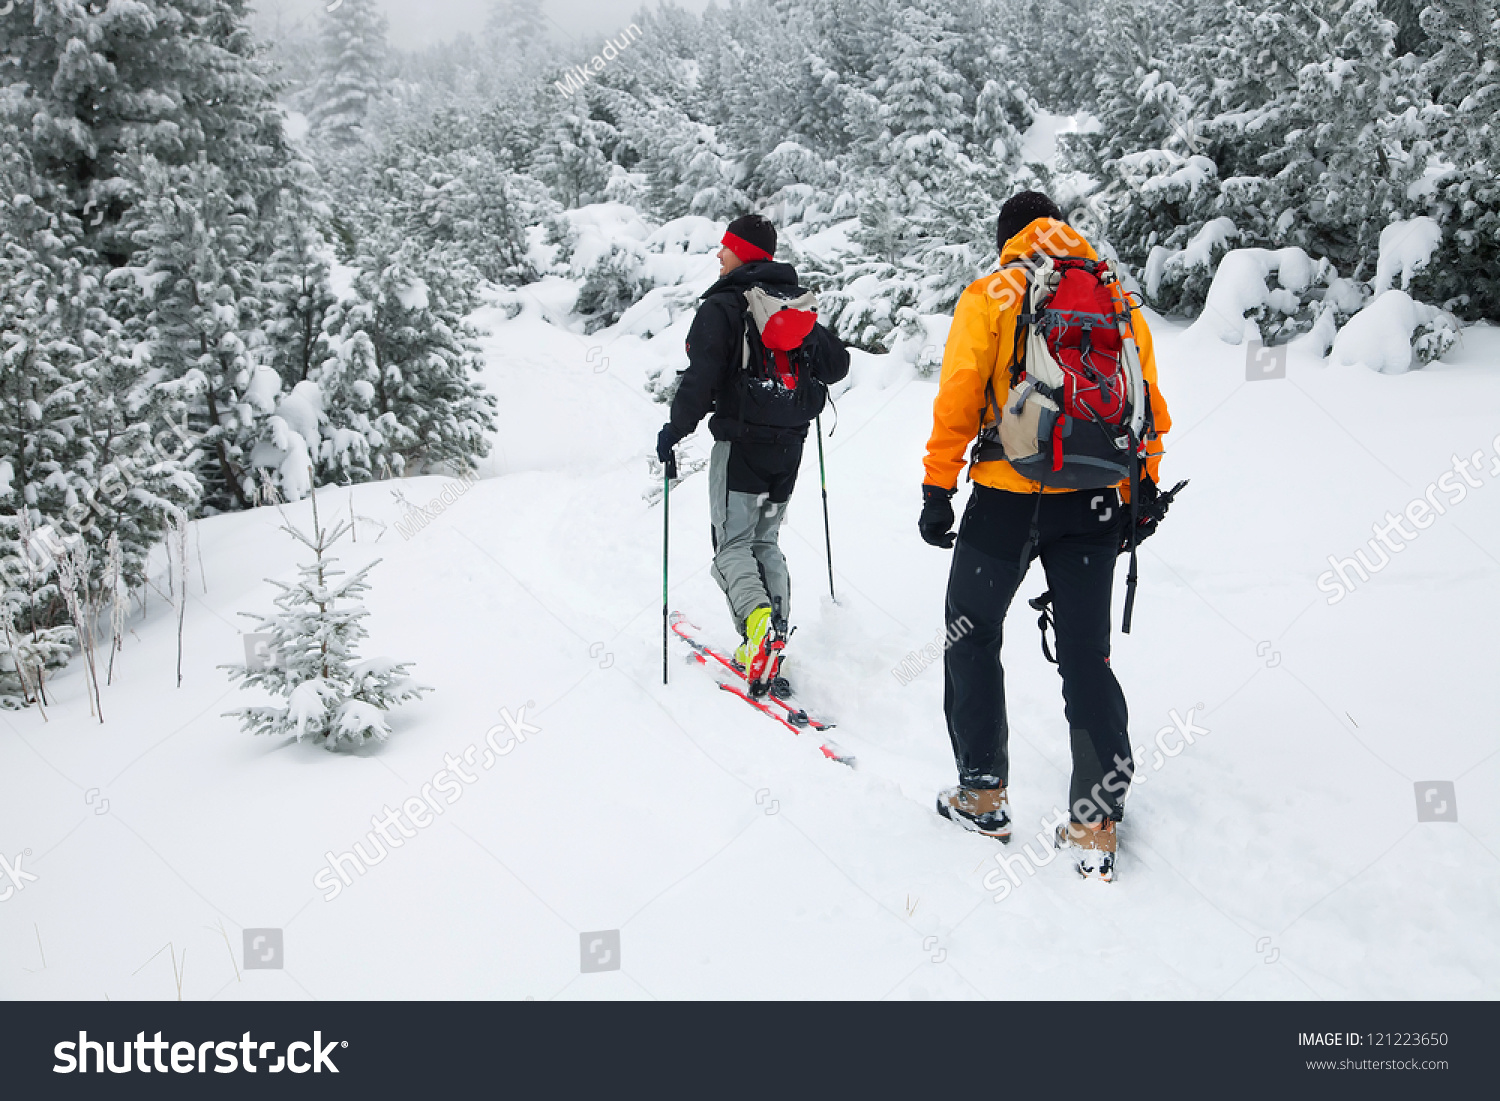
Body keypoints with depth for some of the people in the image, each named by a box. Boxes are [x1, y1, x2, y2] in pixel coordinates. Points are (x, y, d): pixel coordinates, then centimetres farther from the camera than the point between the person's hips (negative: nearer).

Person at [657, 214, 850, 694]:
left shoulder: (723, 306, -10)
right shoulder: (798, 305, 11)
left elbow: (700, 376, -18)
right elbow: (838, 360, 14)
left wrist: (675, 429, -8)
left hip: (741, 442, -6)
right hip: (789, 444, 6)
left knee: (733, 544, 0)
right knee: (766, 541, 15)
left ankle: (758, 621, -26)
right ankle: (772, 647, 7)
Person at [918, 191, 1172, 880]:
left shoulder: (991, 295, -1)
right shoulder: (1117, 298, 10)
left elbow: (959, 397, -9)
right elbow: (1149, 407, 11)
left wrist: (938, 488, -5)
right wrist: (1143, 489, 20)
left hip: (1008, 499, -3)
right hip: (1095, 505, 4)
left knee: (973, 636, 14)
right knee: (1087, 655, 8)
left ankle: (982, 793, 19)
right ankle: (1095, 826, 8)